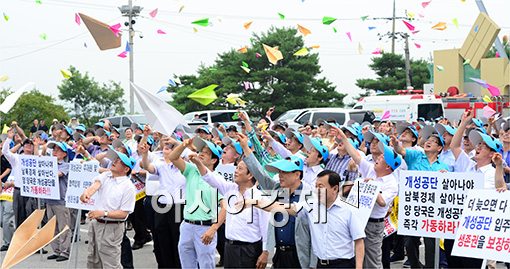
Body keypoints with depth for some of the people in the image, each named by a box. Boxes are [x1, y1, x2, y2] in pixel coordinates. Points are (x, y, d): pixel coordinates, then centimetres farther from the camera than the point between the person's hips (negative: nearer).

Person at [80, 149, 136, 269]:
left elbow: (123, 213, -15)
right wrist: (86, 193, -39)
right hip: (96, 223, 7)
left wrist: (103, 213, -25)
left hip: (112, 228, -7)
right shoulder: (105, 176, 5)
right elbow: (96, 185, -16)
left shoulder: (128, 187, -13)